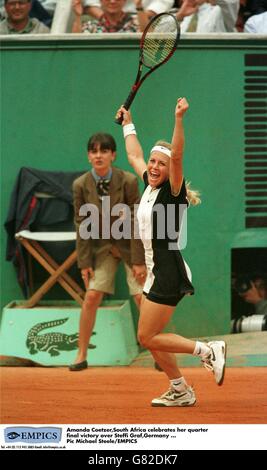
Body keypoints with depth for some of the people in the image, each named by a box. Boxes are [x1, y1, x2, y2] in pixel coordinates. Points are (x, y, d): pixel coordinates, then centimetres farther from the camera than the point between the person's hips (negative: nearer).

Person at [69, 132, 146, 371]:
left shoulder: (128, 181, -19)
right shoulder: (80, 185, -10)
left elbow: (136, 222, -15)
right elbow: (82, 225, -4)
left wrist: (138, 260, -15)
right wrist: (84, 262, -4)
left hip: (129, 244, -2)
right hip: (102, 246, 2)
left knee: (142, 298, -7)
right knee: (91, 297, -6)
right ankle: (82, 355, 5)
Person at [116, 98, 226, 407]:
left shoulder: (172, 190, -12)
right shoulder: (150, 185, 10)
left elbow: (176, 156, -29)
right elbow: (134, 156, 28)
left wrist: (179, 119, -39)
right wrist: (127, 123, 36)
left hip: (169, 273, -9)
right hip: (156, 273, 9)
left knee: (147, 337, -7)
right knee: (150, 338, 11)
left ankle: (208, 350, 1)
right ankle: (181, 392, 22)